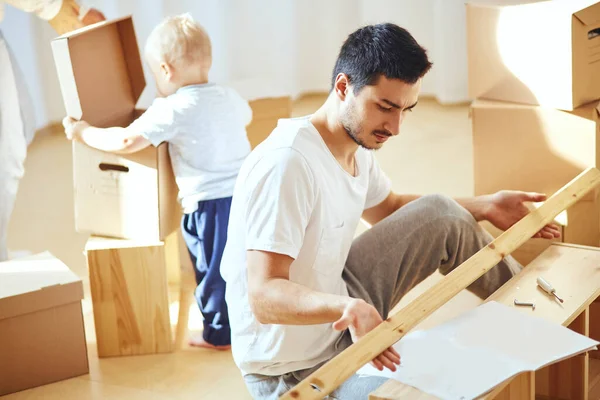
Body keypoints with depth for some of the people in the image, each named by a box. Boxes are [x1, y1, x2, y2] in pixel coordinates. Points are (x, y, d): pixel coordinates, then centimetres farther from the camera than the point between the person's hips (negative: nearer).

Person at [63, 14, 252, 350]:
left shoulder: (172, 110, -13)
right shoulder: (230, 98, 8)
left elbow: (126, 142, -17)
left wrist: (84, 133, -2)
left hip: (210, 204, -7)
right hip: (247, 194, 7)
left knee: (214, 271, 9)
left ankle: (219, 334, 23)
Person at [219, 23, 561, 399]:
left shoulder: (357, 147, -3)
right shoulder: (287, 163, -31)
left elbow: (389, 208, 16)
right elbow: (264, 297, -33)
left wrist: (484, 207, 7)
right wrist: (347, 307, -51)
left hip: (335, 307, 8)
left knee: (442, 215, 1)